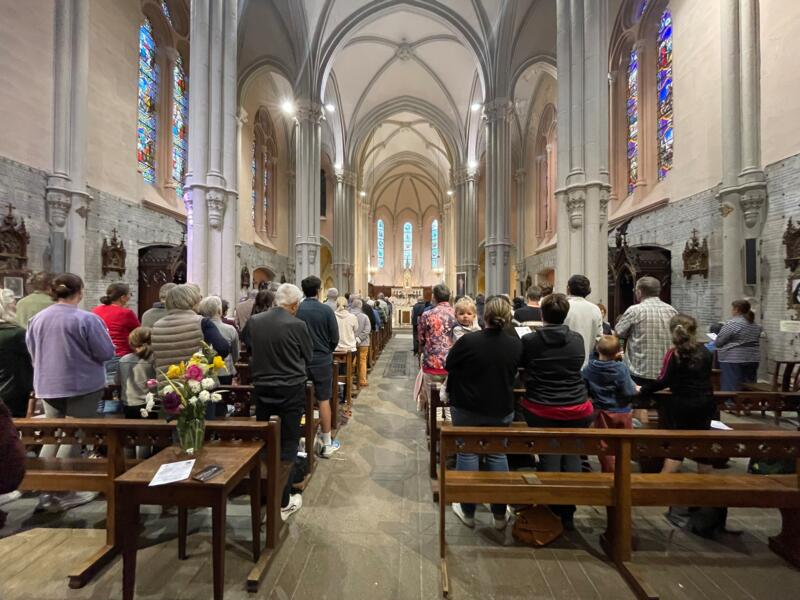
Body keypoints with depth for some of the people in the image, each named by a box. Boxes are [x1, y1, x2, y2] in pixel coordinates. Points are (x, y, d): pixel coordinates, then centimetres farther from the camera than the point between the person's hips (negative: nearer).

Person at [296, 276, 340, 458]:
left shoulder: (295, 310, -7)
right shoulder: (326, 310, -11)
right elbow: (335, 338, -7)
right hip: (322, 361, -2)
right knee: (324, 400, 7)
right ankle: (327, 444, 16)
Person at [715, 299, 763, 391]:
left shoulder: (732, 324, -15)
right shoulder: (756, 325, 11)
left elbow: (718, 342, -13)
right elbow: (755, 342, 20)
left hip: (733, 360, -8)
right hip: (753, 359, 8)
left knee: (731, 389, -5)